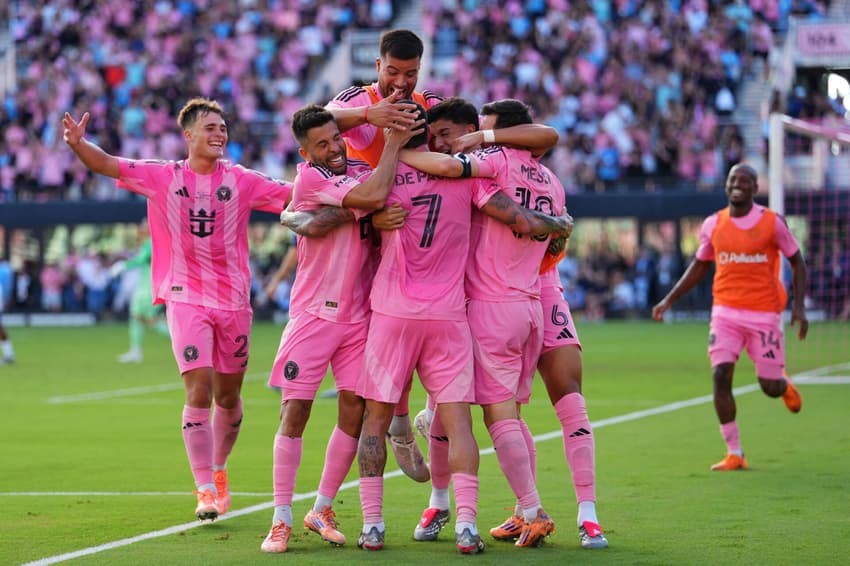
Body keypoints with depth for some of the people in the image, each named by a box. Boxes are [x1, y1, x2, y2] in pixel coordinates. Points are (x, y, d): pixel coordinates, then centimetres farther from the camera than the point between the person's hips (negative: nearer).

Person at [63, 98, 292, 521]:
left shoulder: (242, 181, 2)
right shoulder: (162, 177, 0)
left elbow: (294, 196, 2)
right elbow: (107, 164, -5)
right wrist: (79, 144, -25)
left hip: (233, 302, 2)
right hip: (186, 299, -2)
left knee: (228, 396, 11)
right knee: (198, 392, -13)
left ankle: (218, 470, 36)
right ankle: (205, 491, -9)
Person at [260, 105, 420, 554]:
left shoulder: (362, 171, 7)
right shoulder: (309, 180, -15)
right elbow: (372, 197, -27)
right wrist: (393, 143, -19)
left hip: (359, 315, 5)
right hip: (314, 314, -5)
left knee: (354, 411, 1)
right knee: (295, 412, -5)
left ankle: (322, 510, 14)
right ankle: (282, 520, 1)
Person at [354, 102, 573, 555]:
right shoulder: (464, 173, 0)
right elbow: (520, 220, -4)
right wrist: (562, 225, 13)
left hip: (392, 313, 0)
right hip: (448, 315, 0)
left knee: (376, 418, 9)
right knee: (457, 420, 1)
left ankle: (372, 524, 5)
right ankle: (466, 525, -9)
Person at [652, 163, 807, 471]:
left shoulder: (773, 222, -4)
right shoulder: (713, 225, 4)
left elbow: (797, 263, 4)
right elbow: (699, 266, 17)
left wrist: (798, 305, -7)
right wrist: (669, 299, 10)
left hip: (764, 314, -2)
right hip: (725, 312, 2)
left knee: (769, 386, 0)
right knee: (720, 374, -14)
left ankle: (785, 387, 41)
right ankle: (734, 454, -6)